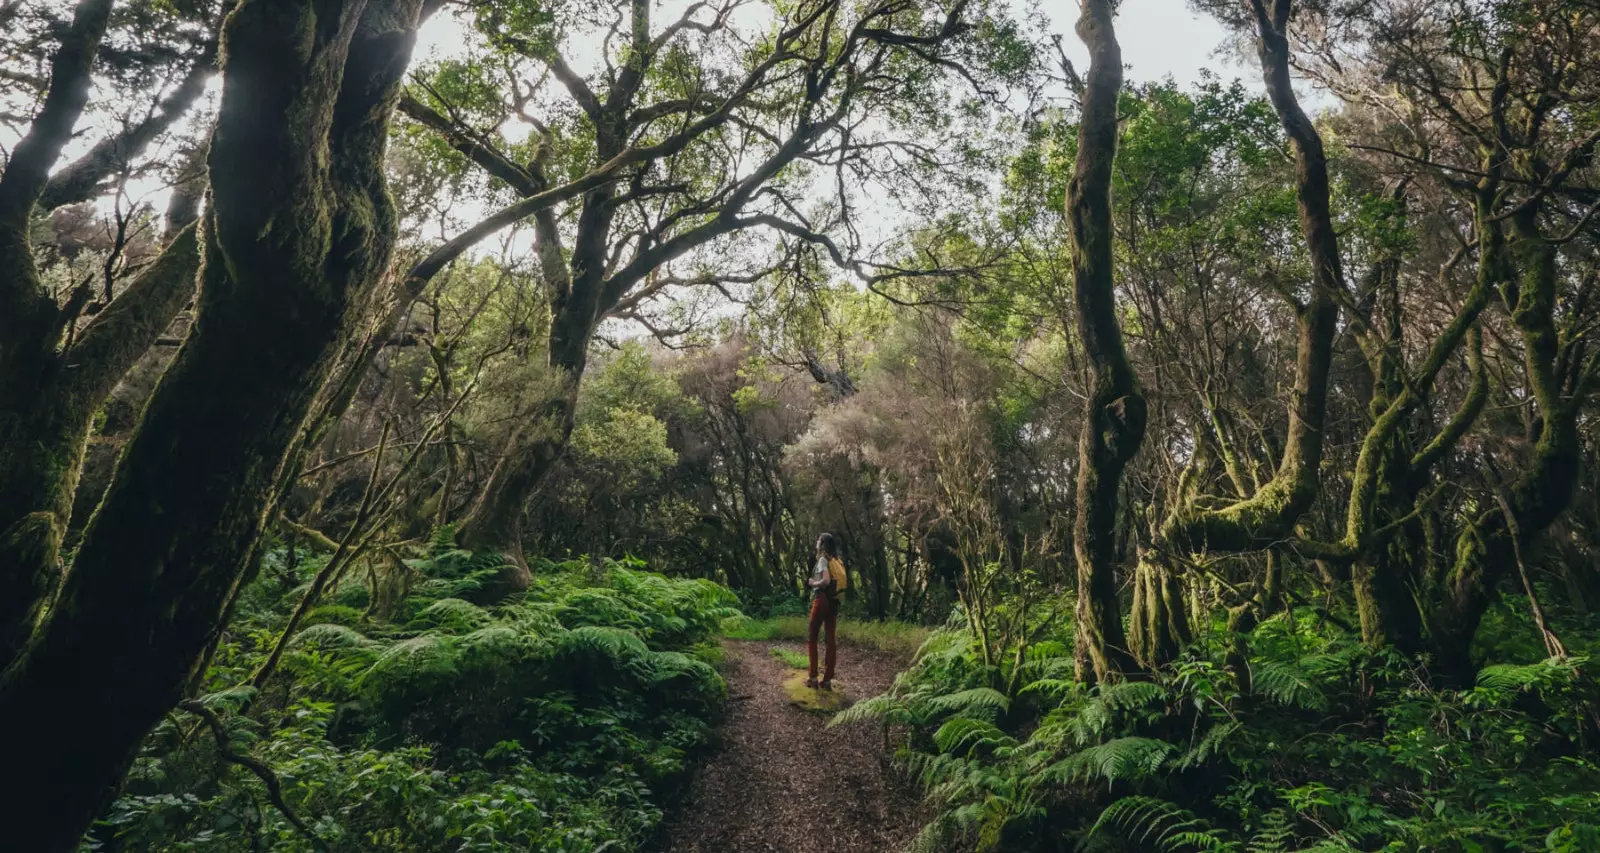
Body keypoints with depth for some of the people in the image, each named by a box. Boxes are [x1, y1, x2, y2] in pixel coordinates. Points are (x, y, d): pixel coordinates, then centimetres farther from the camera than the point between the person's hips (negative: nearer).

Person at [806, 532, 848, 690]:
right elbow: (846, 582, 14)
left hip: (822, 601, -7)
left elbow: (826, 580, -25)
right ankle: (828, 679, 5)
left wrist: (813, 583, -8)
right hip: (834, 602, 7)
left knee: (812, 638, 5)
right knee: (832, 639, 4)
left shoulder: (823, 559, -11)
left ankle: (813, 677, 5)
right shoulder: (838, 561, 12)